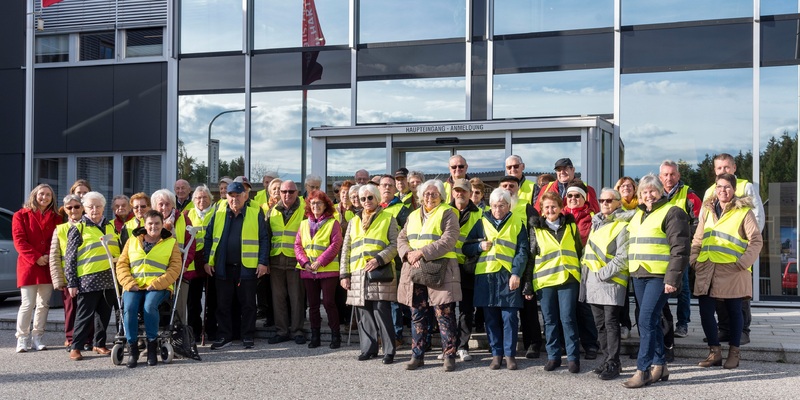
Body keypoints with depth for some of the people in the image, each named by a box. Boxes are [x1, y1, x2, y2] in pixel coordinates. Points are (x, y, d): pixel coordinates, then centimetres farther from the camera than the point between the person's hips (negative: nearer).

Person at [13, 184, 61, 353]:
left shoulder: (55, 218, 14)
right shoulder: (21, 215, 3)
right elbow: (19, 240, -5)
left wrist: (49, 256, -10)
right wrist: (36, 258, -14)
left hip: (48, 266, 4)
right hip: (28, 265, -4)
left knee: (43, 304, 5)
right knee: (27, 304, -7)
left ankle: (37, 337, 12)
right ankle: (22, 338, 1)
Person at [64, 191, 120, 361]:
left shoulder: (110, 227, 15)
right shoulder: (78, 229, -1)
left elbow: (117, 250, 24)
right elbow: (70, 258, -3)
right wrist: (72, 282, -8)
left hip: (109, 279, 5)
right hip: (88, 280, -5)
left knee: (105, 314, 10)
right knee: (85, 315, -3)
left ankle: (99, 344, 22)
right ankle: (75, 347, 5)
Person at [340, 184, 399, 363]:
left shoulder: (388, 219, 7)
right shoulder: (354, 221, 19)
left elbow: (394, 245, -2)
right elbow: (346, 249, 17)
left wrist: (379, 259, -16)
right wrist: (344, 274, 9)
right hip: (358, 274, 4)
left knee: (382, 313, -8)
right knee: (364, 314, 5)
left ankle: (389, 351, -2)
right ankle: (368, 349, 14)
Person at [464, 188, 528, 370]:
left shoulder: (517, 223, 8)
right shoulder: (482, 223, 13)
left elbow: (522, 251, 3)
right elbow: (466, 247, 15)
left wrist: (516, 273, -8)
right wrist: (480, 246, -6)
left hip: (508, 276, -2)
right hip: (485, 275, 2)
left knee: (509, 317, -2)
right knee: (491, 318, 5)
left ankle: (510, 354, 7)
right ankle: (496, 354, 14)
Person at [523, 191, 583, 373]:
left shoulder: (570, 225, 9)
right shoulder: (535, 229, 7)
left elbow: (580, 251, 14)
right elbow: (530, 257, 7)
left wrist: (583, 276, 9)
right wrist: (528, 285, 2)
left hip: (568, 278, -1)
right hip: (544, 280, 1)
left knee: (568, 318, -4)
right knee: (549, 320, 6)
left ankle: (573, 357, 3)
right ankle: (553, 356, 15)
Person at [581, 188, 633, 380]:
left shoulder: (622, 225, -6)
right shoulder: (597, 223, 17)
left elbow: (623, 257, -13)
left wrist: (604, 273, -15)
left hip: (612, 280, -7)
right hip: (593, 281, 7)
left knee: (611, 323, -7)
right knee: (600, 323, 10)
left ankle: (613, 364, -4)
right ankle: (608, 359, 18)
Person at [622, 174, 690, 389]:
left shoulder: (672, 213, -5)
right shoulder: (638, 215, 19)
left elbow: (680, 249, -12)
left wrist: (672, 278, -18)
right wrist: (632, 273, 20)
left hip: (659, 277, -8)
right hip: (639, 276, 8)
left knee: (647, 321, -14)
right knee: (651, 322, 12)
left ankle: (643, 370, -11)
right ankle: (660, 365, 20)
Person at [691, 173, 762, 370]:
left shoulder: (744, 212, -2)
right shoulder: (707, 210, 12)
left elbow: (756, 241, -4)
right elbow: (698, 239, 18)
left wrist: (743, 263, -14)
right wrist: (694, 259, 6)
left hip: (732, 272, -4)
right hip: (706, 271, 4)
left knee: (734, 312, 6)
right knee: (705, 311, 2)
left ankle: (734, 353, 18)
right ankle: (714, 352, 15)